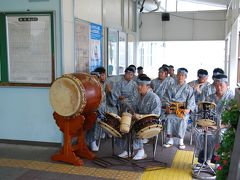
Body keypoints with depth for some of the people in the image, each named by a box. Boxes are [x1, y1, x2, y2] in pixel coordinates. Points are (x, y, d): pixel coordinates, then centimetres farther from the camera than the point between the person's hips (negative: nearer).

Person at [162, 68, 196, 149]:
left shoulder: (189, 88, 11)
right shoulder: (171, 87, 16)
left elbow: (191, 101, 2)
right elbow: (165, 99, 11)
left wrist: (188, 109, -15)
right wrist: (167, 106, -8)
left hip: (183, 110, -1)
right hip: (171, 109, 1)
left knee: (182, 119, -31)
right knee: (169, 118, -28)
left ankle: (181, 141, -17)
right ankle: (170, 140, -16)